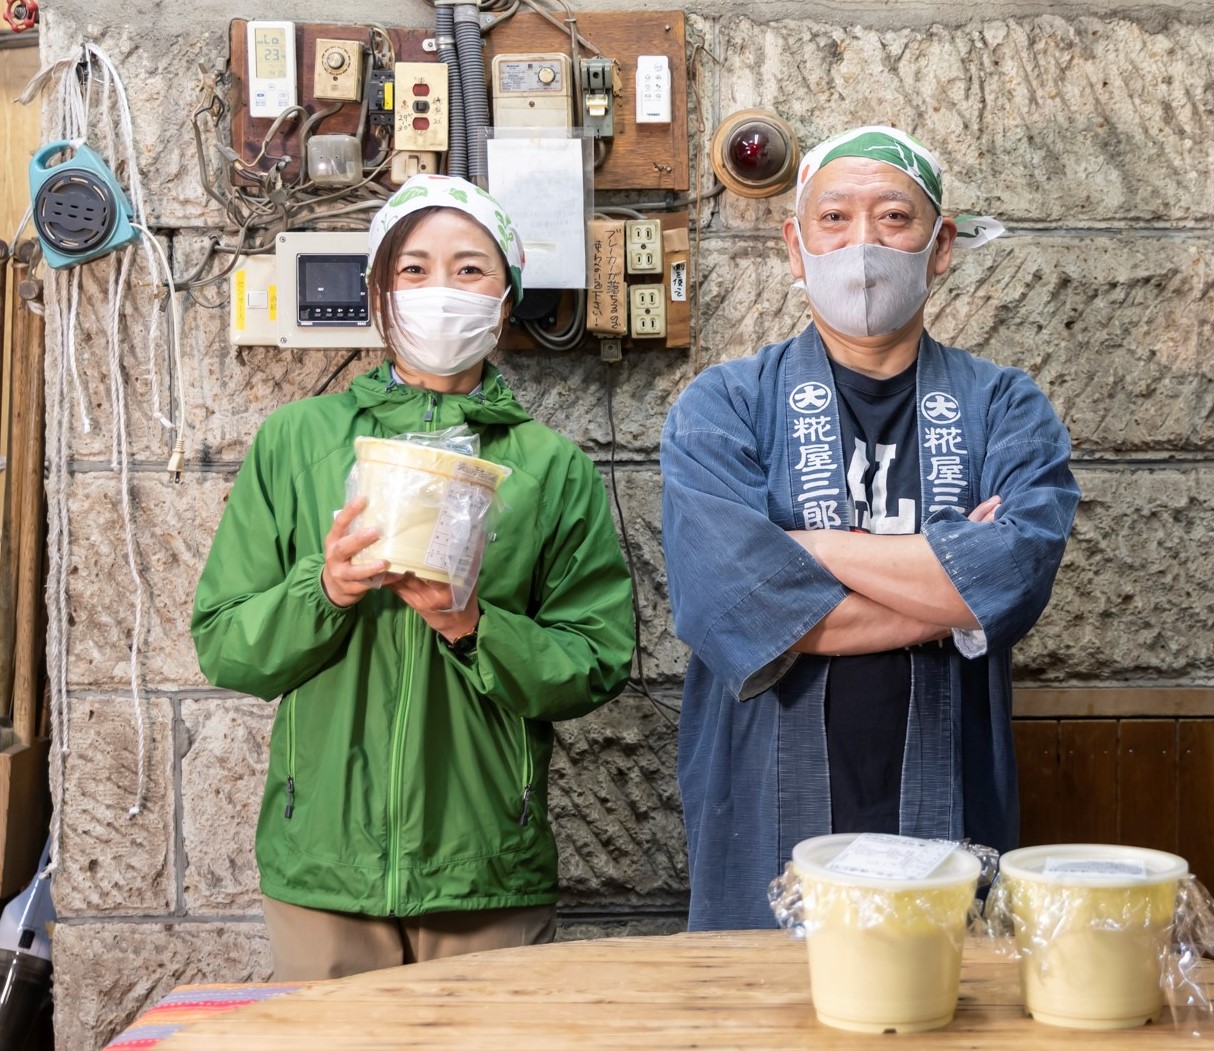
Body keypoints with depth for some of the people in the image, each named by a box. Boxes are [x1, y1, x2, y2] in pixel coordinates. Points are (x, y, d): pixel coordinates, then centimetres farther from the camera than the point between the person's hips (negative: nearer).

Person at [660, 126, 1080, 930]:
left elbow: (1019, 569, -14)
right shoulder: (722, 409, 1)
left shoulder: (1005, 410, 6)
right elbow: (728, 599, -16)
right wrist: (952, 590, -10)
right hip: (763, 842, -1)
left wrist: (806, 546, -12)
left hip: (952, 837, 1)